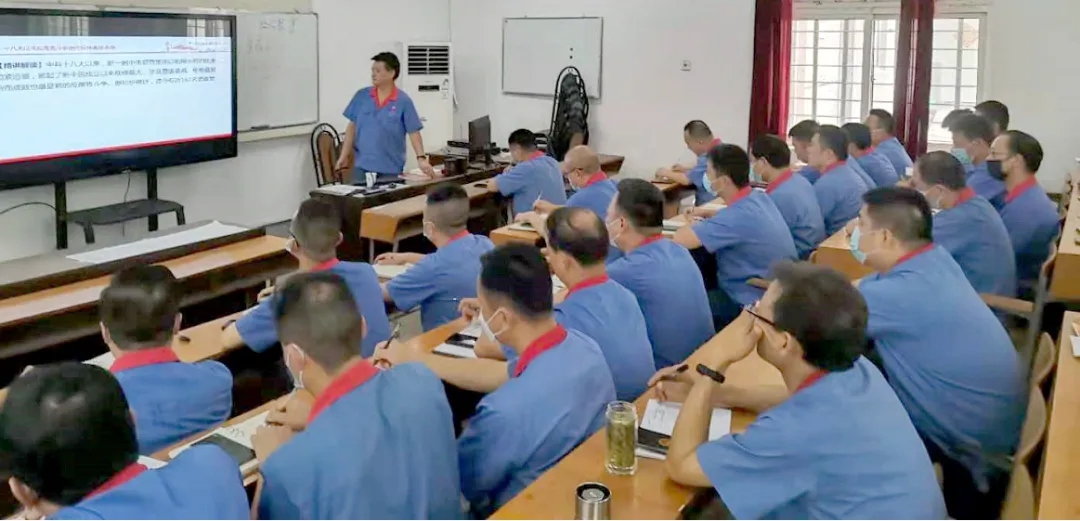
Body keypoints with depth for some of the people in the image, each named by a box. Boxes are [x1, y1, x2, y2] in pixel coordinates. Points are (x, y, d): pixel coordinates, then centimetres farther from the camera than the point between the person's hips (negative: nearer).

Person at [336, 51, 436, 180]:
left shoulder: (403, 101, -5)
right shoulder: (361, 96, 3)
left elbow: (414, 132, -6)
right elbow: (352, 127, 8)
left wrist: (421, 158, -17)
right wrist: (344, 155, 3)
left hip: (391, 169, -2)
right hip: (362, 166, 2)